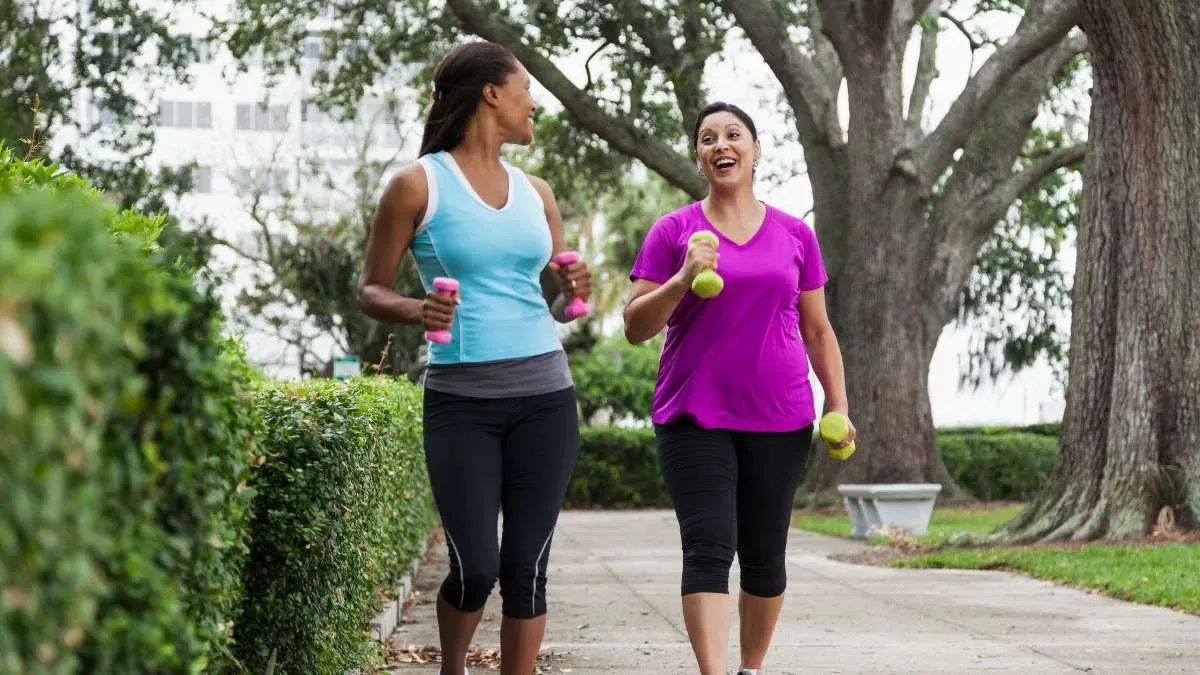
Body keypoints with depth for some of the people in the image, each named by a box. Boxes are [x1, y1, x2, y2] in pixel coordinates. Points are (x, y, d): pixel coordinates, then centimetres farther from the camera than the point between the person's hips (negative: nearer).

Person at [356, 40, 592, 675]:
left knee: (525, 568, 0)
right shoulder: (419, 184, -1)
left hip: (544, 395, 4)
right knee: (476, 569, -7)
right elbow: (371, 289, 2)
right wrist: (416, 309, -19)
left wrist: (571, 289, -2)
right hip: (461, 399, -4)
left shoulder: (535, 192, 13)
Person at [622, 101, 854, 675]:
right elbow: (635, 327, 0)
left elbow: (818, 331, 14)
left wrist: (839, 405, 4)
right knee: (708, 550, -14)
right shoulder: (673, 230, 3)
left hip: (779, 419, 2)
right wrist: (682, 280, -17)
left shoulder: (795, 235, 9)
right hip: (694, 418, -2)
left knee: (764, 557, 8)